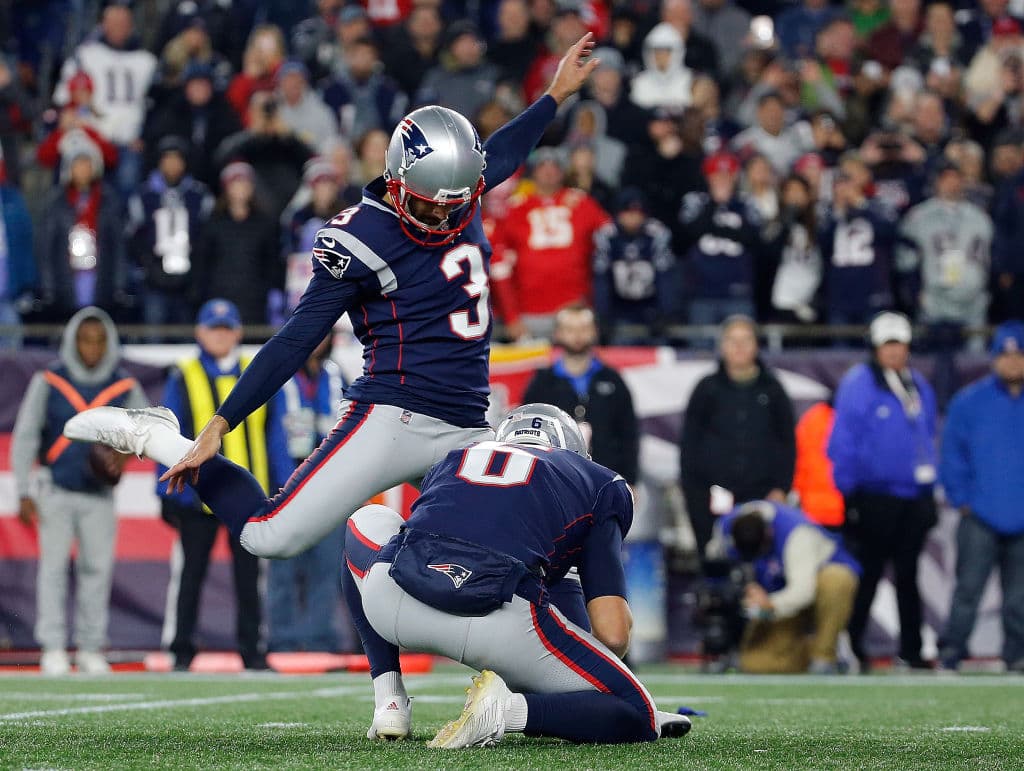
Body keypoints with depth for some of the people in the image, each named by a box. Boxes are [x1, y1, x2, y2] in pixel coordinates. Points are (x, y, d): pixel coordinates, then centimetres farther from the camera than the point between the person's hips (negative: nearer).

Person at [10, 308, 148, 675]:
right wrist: (24, 493, -8)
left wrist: (125, 454, -9)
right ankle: (53, 649, -7)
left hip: (99, 493, 2)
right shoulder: (49, 382, -3)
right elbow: (24, 437, -2)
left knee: (98, 568, 0)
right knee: (53, 566, -8)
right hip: (55, 490, -2)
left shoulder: (123, 387, 2)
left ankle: (90, 649, 6)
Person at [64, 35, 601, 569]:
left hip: (466, 433, 6)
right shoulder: (359, 238, -11)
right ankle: (152, 437, 6)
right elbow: (295, 343, -9)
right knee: (271, 537, -14)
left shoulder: (459, 198, 7)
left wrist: (556, 95, 39)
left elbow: (501, 156, 32)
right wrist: (220, 425, -12)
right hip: (392, 420, -6)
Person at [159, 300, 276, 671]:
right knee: (189, 574, 2)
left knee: (249, 576, 5)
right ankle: (181, 652, 9)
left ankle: (252, 650, 12)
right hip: (198, 494, -2)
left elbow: (273, 436, 10)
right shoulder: (183, 379, 2)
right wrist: (168, 493, -5)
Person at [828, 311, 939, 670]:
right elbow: (841, 442, -8)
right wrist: (849, 492, -10)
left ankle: (911, 648, 13)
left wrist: (930, 492, 15)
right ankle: (851, 646, 4)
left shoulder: (920, 387, 13)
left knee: (908, 576, 9)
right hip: (874, 498, -6)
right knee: (867, 574, -3)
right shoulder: (858, 384, -7)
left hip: (914, 498, 6)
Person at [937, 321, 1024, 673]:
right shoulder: (970, 402, 2)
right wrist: (961, 500, -1)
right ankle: (949, 654, -4)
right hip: (981, 517, -2)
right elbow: (951, 456, 5)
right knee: (968, 588, -7)